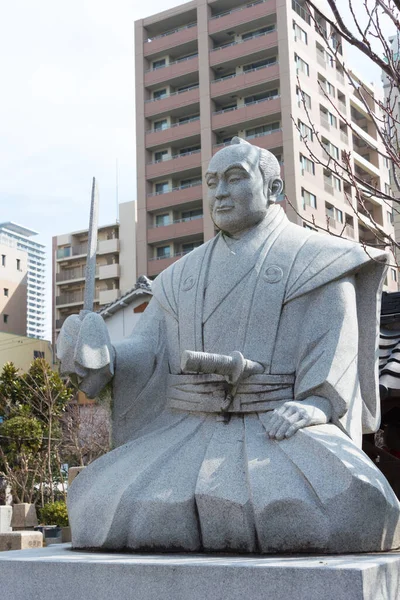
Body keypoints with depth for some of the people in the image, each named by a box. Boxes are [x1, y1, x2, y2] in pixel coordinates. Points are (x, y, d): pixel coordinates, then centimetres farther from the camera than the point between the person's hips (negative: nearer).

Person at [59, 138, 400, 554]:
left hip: (284, 430, -4)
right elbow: (146, 356, 10)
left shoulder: (316, 262, 6)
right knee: (108, 510, -21)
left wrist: (315, 405, -26)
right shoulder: (183, 277, 19)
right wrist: (100, 359, -12)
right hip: (192, 435, 4)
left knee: (342, 507, -35)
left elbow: (334, 346, -6)